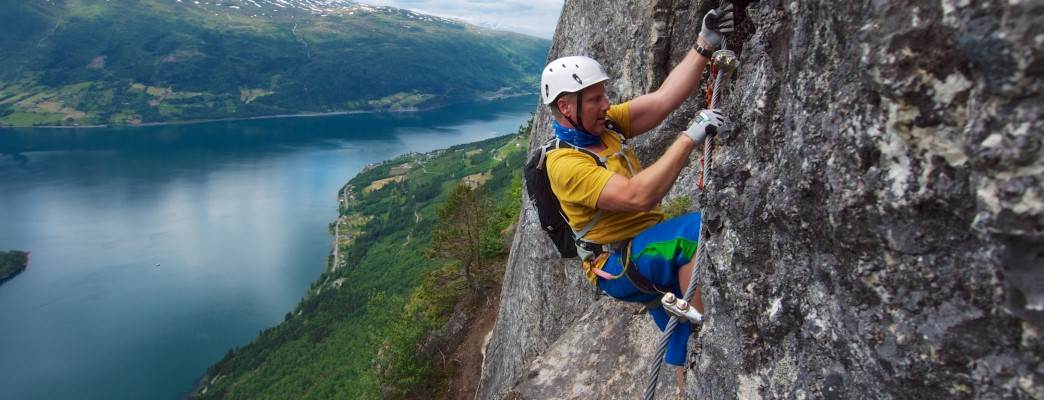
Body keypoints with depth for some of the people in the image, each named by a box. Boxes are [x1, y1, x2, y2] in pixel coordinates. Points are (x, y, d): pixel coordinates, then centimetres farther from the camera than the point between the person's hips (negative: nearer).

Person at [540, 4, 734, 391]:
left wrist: (704, 45, -17)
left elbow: (664, 98, -7)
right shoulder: (565, 162, -23)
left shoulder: (606, 124, 1)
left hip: (649, 250, 8)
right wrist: (689, 137, -32)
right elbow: (638, 197, -33)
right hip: (618, 266, -8)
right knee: (698, 228, -29)